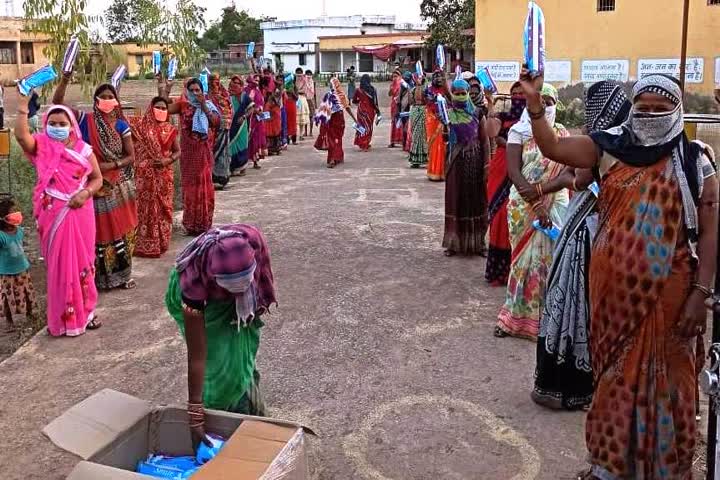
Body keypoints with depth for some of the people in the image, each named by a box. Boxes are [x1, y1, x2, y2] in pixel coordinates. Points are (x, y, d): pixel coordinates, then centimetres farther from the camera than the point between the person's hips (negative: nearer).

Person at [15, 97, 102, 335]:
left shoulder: (83, 149, 3)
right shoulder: (42, 146, -1)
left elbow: (97, 178, 5)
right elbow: (21, 136, -21)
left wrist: (85, 193, -13)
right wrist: (22, 107, -26)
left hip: (80, 213, 2)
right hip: (54, 215, -2)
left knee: (82, 261, 11)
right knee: (60, 264, 3)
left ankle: (84, 311, 25)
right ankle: (64, 317, 12)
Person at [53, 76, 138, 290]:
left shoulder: (121, 125, -1)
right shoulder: (86, 120, -3)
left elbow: (131, 157, -2)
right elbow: (57, 103, -11)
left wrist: (112, 165, -17)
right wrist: (64, 80, -24)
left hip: (118, 187, 1)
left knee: (119, 228, 10)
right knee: (99, 230, 5)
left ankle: (122, 274, 22)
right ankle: (101, 276, 15)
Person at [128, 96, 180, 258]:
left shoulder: (170, 129, 6)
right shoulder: (139, 125, -1)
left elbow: (177, 151, 8)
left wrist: (167, 161, -9)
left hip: (164, 175, 3)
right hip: (145, 175, -3)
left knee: (163, 208, 8)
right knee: (144, 208, 0)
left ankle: (160, 243, 20)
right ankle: (143, 244, 9)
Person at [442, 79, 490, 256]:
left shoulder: (477, 113, 1)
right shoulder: (448, 114, 2)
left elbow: (485, 140, 1)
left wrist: (487, 164, -5)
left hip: (475, 161, 0)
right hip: (455, 161, 0)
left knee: (475, 199, 5)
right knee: (455, 200, 5)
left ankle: (477, 241, 16)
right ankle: (454, 242, 14)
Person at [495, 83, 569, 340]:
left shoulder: (562, 134, 4)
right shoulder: (519, 131, -2)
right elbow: (513, 171, -11)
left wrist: (540, 189, -21)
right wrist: (536, 205, -20)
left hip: (555, 205, 1)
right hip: (523, 205, -1)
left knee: (549, 259, 2)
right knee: (524, 258, 4)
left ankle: (543, 316, 14)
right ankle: (515, 316, 16)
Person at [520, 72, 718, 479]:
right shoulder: (610, 147, 3)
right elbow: (552, 147, -4)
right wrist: (534, 102, -18)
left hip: (667, 290, -3)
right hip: (612, 285, 3)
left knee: (661, 375, 8)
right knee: (615, 371, 15)